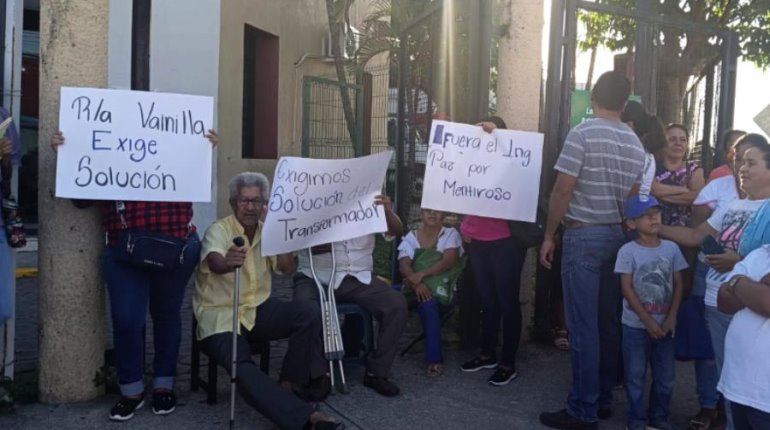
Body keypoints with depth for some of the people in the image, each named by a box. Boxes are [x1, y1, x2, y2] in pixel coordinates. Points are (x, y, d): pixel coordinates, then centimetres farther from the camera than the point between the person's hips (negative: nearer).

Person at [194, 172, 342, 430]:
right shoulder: (219, 230, -11)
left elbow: (288, 269, -2)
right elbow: (215, 263, -33)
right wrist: (227, 263, -59)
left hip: (258, 310, 5)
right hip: (220, 316, -5)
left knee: (309, 313, -19)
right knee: (243, 370, -31)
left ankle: (288, 385, -9)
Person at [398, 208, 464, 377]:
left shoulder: (451, 234, 10)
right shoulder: (411, 237, 16)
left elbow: (448, 261, -8)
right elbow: (404, 265, 0)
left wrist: (422, 274, -22)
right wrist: (416, 283, -22)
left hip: (441, 285, -2)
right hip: (418, 286, 2)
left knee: (427, 303, -34)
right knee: (427, 303, -33)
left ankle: (434, 358, -26)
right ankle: (435, 358, -24)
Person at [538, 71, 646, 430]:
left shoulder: (582, 134, -11)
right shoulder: (635, 143, 9)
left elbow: (562, 190, -13)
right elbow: (633, 197, 14)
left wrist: (549, 235, -5)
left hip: (583, 235, -7)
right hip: (618, 235, 7)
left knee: (583, 326, -4)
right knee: (609, 322, 12)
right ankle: (603, 400, 22)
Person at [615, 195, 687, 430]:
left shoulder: (671, 248, 1)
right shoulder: (627, 251, -10)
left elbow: (678, 284, 4)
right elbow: (627, 289, -11)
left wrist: (671, 318, -6)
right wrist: (648, 321, -13)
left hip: (665, 325, 3)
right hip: (636, 325, -3)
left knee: (665, 377, 11)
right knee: (636, 376, 5)